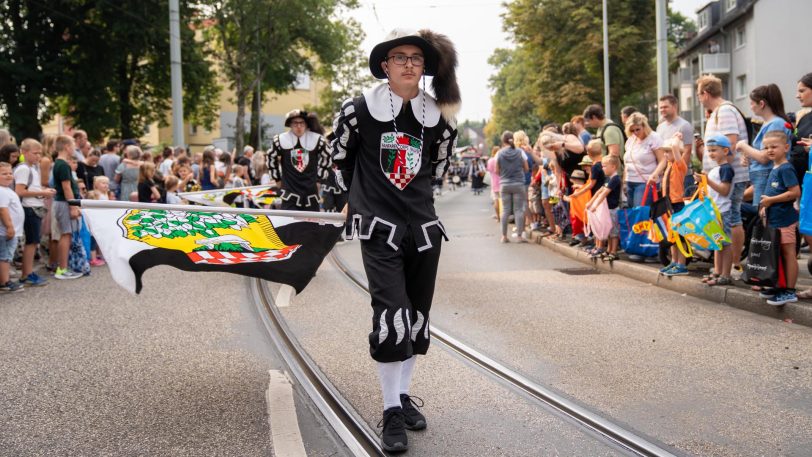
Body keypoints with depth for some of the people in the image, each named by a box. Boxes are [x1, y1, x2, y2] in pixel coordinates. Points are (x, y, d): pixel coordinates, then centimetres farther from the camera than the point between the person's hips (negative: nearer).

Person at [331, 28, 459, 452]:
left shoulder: (439, 116, 3)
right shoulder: (359, 109, -7)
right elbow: (338, 157, 8)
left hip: (424, 225, 5)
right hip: (379, 227, -4)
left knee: (417, 316, 10)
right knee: (391, 315, -14)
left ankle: (403, 396, 26)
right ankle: (391, 412, -5)